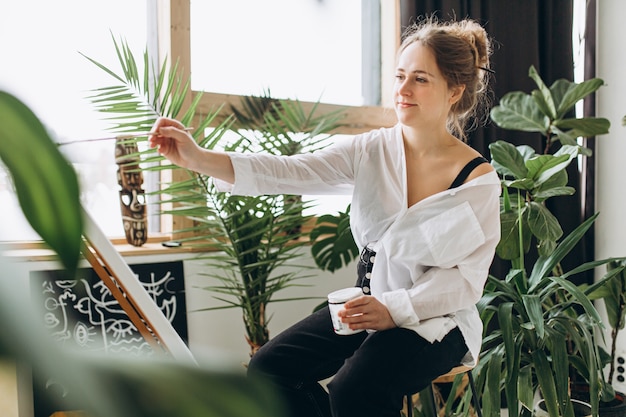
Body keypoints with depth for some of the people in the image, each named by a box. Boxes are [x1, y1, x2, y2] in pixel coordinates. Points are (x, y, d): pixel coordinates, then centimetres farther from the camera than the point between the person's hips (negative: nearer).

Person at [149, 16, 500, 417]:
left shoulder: (478, 179, -10)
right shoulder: (371, 150, -2)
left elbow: (467, 278, -12)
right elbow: (290, 172, -15)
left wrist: (395, 308, -27)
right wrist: (199, 158, -27)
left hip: (435, 318, -4)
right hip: (369, 305, 4)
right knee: (267, 369, -10)